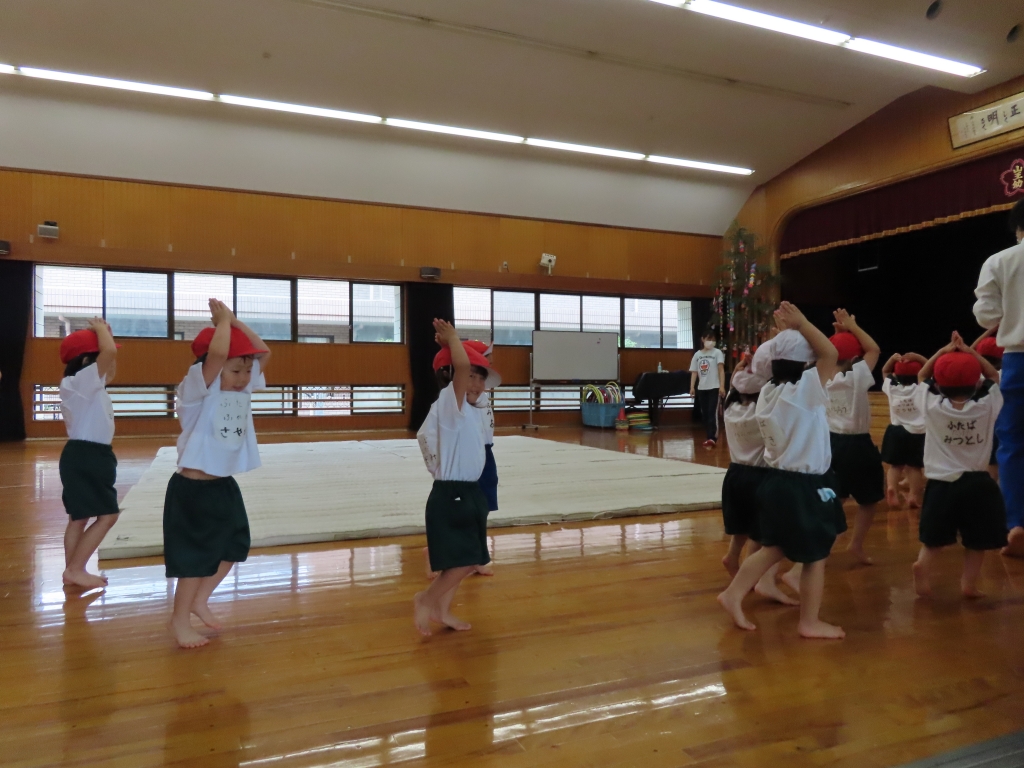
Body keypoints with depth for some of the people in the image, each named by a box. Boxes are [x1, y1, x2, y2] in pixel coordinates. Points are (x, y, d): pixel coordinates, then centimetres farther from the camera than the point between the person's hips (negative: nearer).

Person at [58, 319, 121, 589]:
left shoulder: (90, 385, 12)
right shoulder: (79, 382, -17)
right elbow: (110, 352, -30)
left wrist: (104, 331, 16)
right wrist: (100, 328, -11)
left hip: (91, 457, 11)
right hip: (84, 457, -11)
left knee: (80, 517, 14)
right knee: (107, 515, -7)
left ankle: (73, 571, 22)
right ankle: (75, 570, 1)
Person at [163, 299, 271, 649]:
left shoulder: (242, 390, 4)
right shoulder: (198, 390, -17)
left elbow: (263, 353, 1)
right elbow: (217, 352, -34)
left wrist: (235, 320, -4)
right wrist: (222, 319, -19)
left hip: (225, 486, 8)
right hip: (193, 489, -8)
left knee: (234, 546, 17)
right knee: (197, 555, 4)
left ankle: (200, 600, 36)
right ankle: (180, 620, 23)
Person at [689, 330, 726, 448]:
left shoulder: (717, 352, 0)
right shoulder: (697, 354, 10)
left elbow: (721, 370, -8)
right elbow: (694, 372, 9)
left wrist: (722, 386, -18)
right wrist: (692, 387, -3)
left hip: (714, 388, -5)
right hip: (701, 388, 5)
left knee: (712, 413, -11)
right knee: (704, 414, 7)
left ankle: (712, 438, -16)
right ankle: (710, 437, 16)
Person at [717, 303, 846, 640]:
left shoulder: (768, 392, 3)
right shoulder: (804, 391, -19)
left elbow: (782, 365, 21)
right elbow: (830, 354, -21)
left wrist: (789, 333, 12)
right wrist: (801, 324, -14)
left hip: (778, 480, 8)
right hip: (805, 486, -8)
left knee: (773, 548, 20)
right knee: (816, 556, 8)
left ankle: (733, 594, 19)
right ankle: (810, 623, 19)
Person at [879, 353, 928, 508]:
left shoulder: (891, 387, -4)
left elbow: (885, 371, 14)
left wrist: (892, 359, -2)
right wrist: (918, 358, -10)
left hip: (896, 432, 2)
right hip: (917, 433, -1)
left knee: (895, 465, 10)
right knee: (915, 466, 8)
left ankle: (892, 488, -12)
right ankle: (914, 495, 3)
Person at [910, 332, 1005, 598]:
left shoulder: (932, 406, -9)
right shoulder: (987, 406, -6)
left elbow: (922, 376, 10)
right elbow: (993, 376, 12)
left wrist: (943, 351, 3)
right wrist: (970, 352, 2)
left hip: (941, 484, 0)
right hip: (978, 484, 0)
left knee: (934, 539, 9)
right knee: (977, 541, 13)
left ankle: (923, 563, -15)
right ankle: (969, 583, 11)